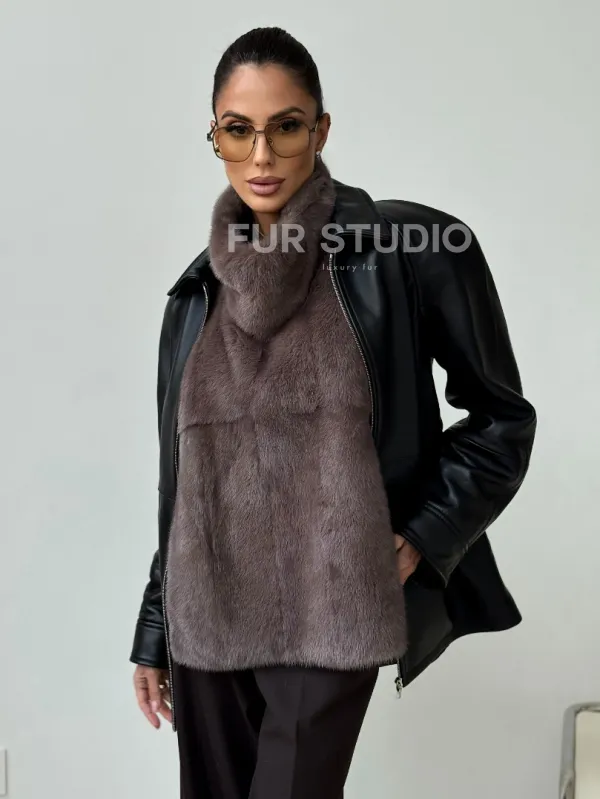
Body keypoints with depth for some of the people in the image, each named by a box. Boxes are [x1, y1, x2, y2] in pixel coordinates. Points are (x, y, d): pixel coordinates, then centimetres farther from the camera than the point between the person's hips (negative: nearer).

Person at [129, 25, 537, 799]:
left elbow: (501, 416, 2)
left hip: (325, 616, -4)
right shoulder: (200, 291, 7)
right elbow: (180, 474, 12)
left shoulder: (413, 252, -6)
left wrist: (423, 539, -9)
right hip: (205, 612, 5)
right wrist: (153, 632, 14)